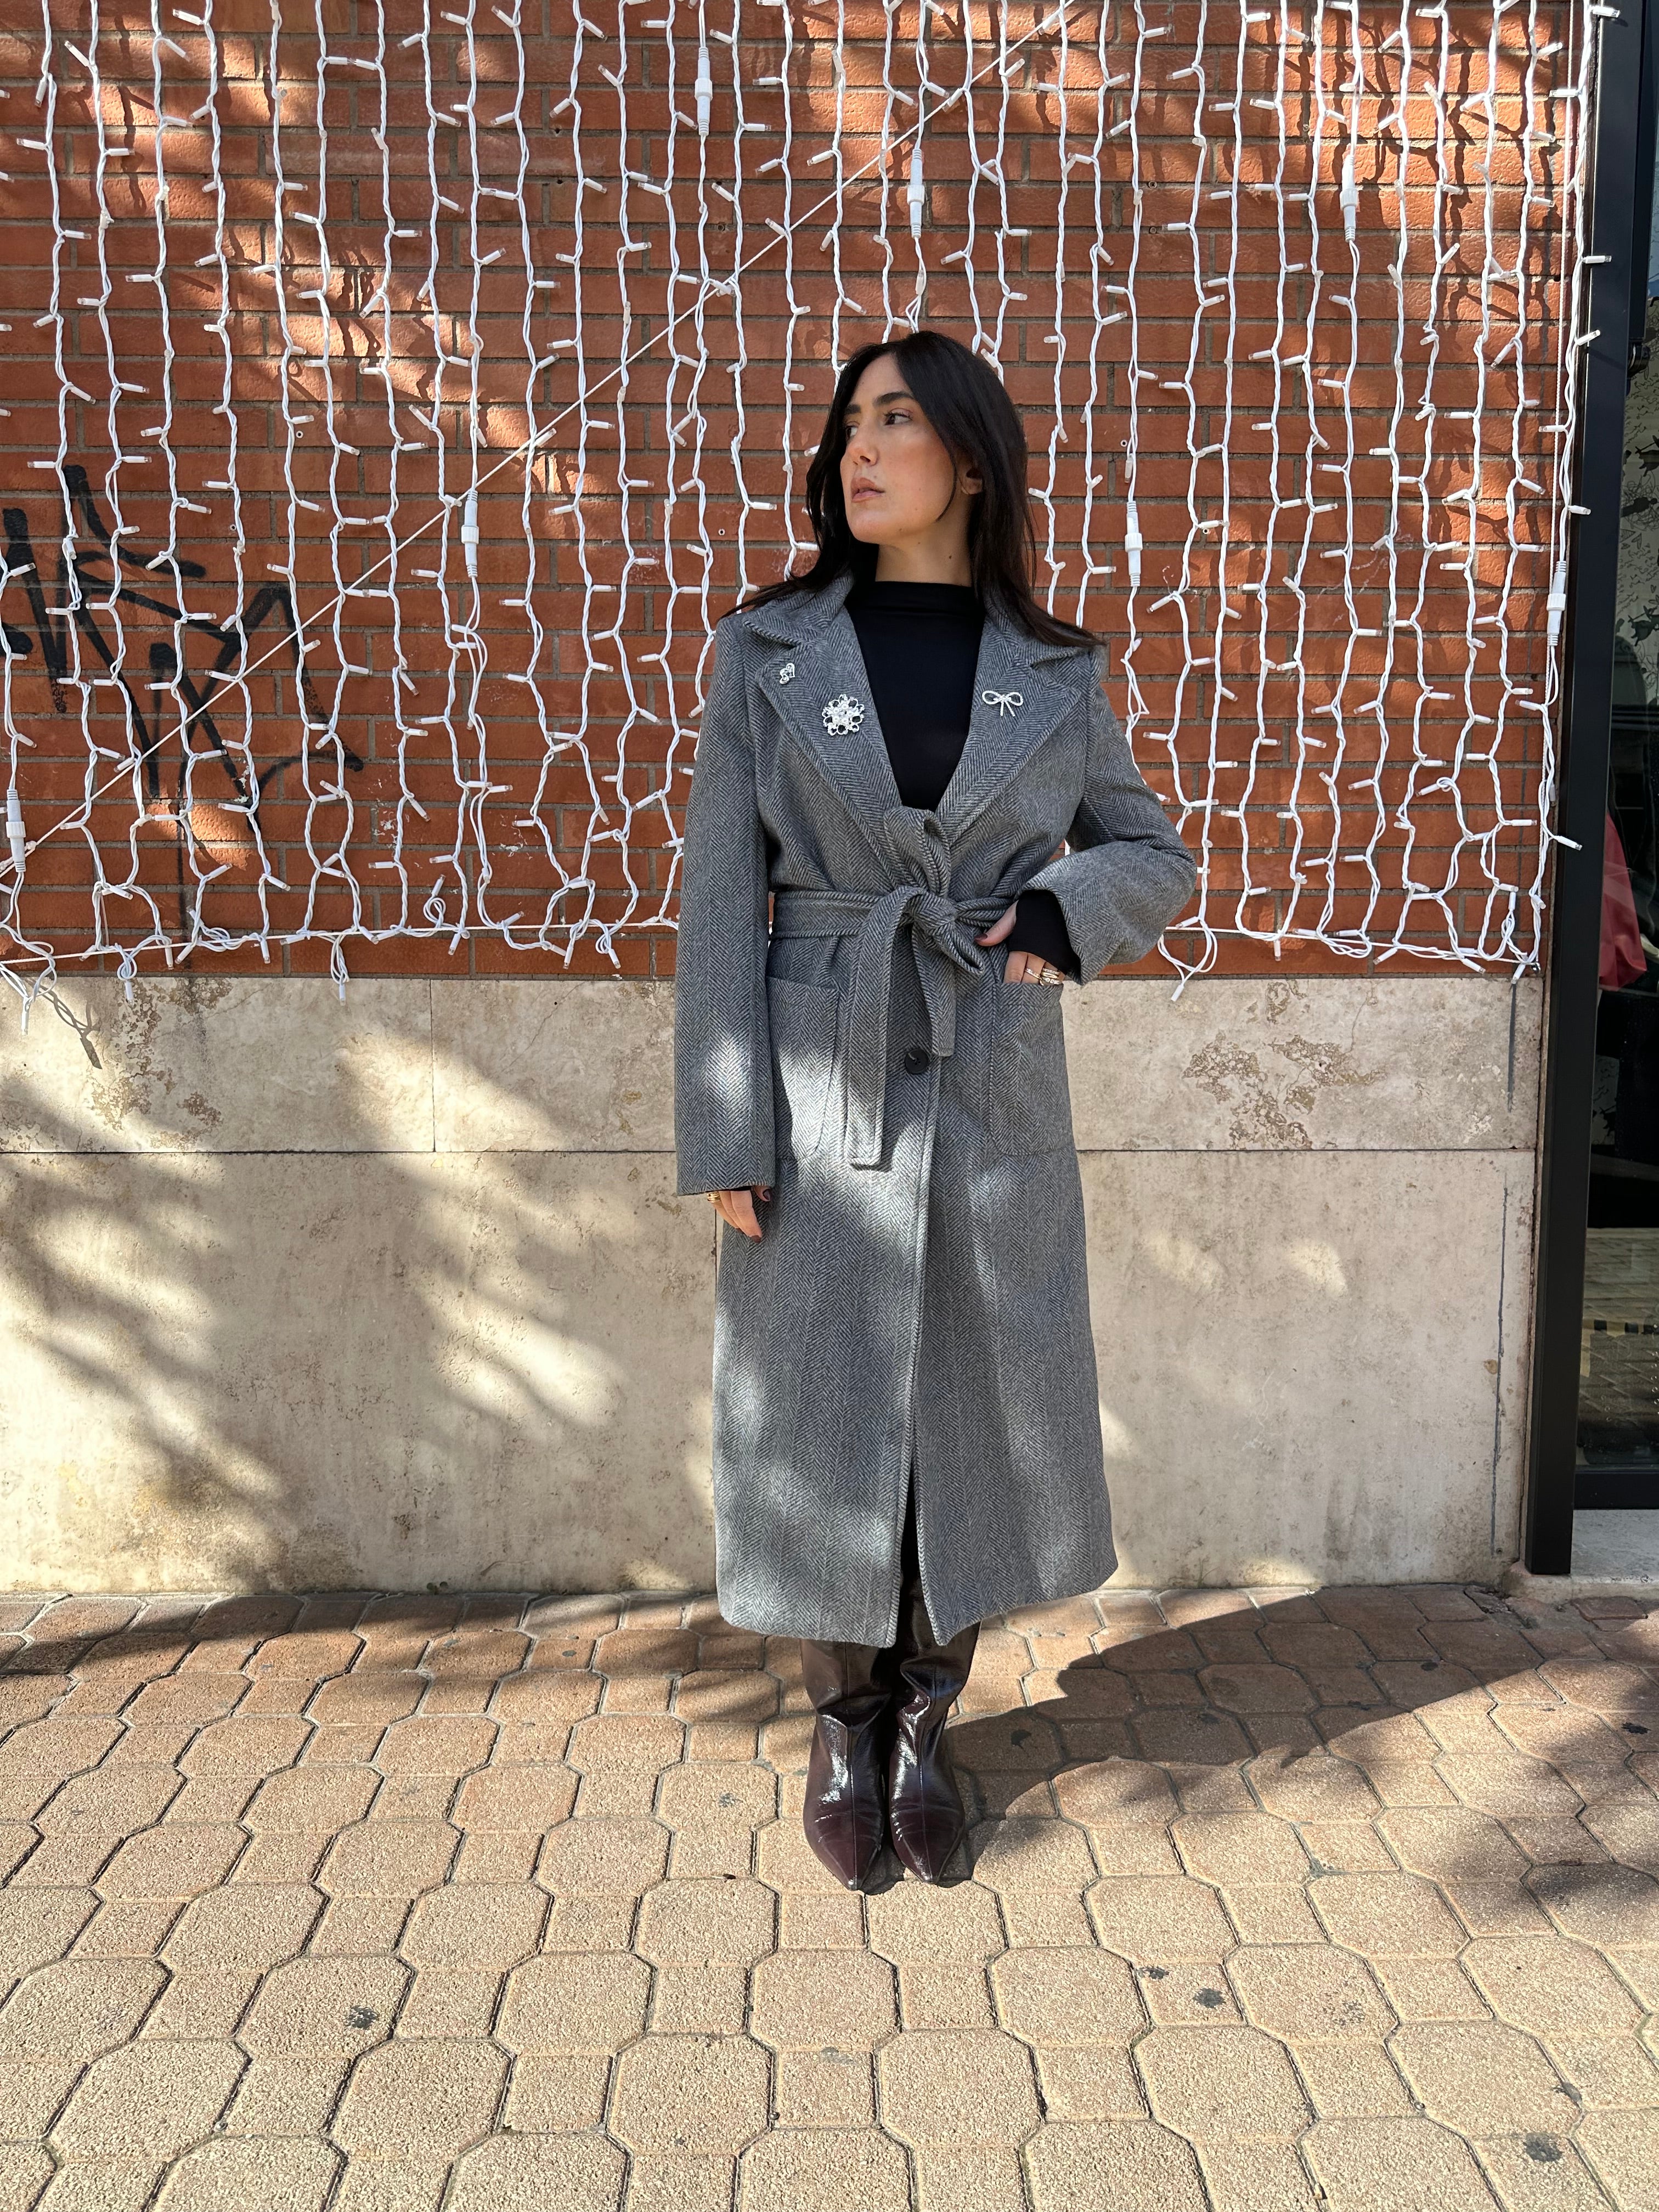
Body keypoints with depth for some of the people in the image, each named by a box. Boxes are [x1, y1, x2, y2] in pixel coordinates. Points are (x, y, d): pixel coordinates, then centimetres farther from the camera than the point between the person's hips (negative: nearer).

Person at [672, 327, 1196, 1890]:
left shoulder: (1056, 672, 5)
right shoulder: (765, 650, 2)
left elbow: (1157, 854, 16)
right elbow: (722, 901, -1)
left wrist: (1070, 902, -8)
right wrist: (725, 1135, -7)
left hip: (993, 1094, 1)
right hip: (818, 1091, -1)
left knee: (975, 1409, 8)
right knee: (822, 1411, 6)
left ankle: (926, 1724, 30)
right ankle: (843, 1725, 29)